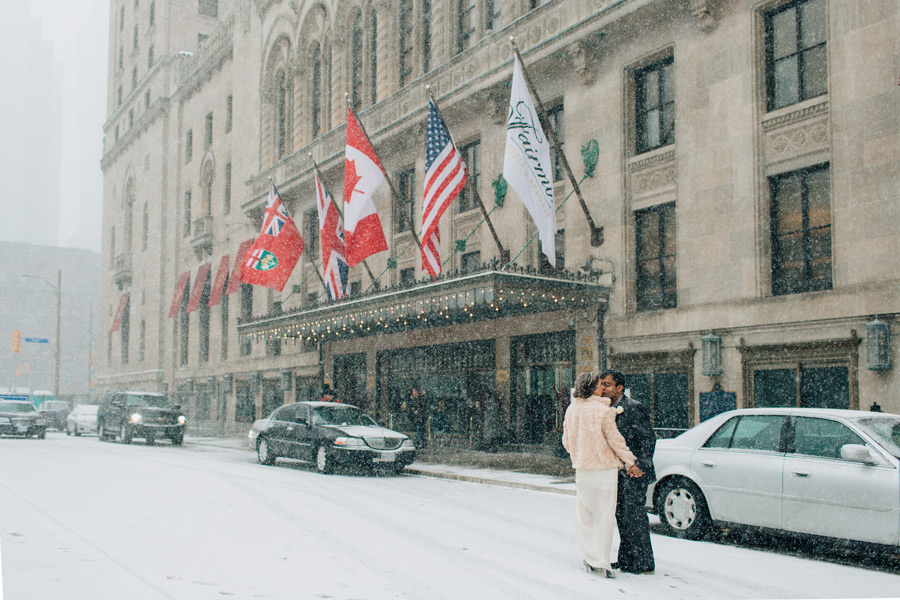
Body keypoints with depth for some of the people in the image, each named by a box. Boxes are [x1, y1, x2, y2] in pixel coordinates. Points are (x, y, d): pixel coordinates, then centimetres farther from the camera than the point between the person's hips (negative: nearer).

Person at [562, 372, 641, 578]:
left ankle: (590, 558, 17)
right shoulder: (603, 411, -15)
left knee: (584, 515, 14)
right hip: (605, 467, -5)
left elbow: (567, 441, 10)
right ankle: (602, 561, 2)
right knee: (604, 515, 2)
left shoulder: (571, 409, 2)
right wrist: (631, 463, -1)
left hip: (582, 468, 5)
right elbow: (615, 440, -11)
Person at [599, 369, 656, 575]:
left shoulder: (634, 408, -15)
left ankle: (643, 563, 6)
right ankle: (626, 560, 24)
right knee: (622, 516, 13)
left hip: (633, 474, -8)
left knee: (634, 516, -4)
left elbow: (648, 440, -15)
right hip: (618, 473, 8)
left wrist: (637, 468, -18)